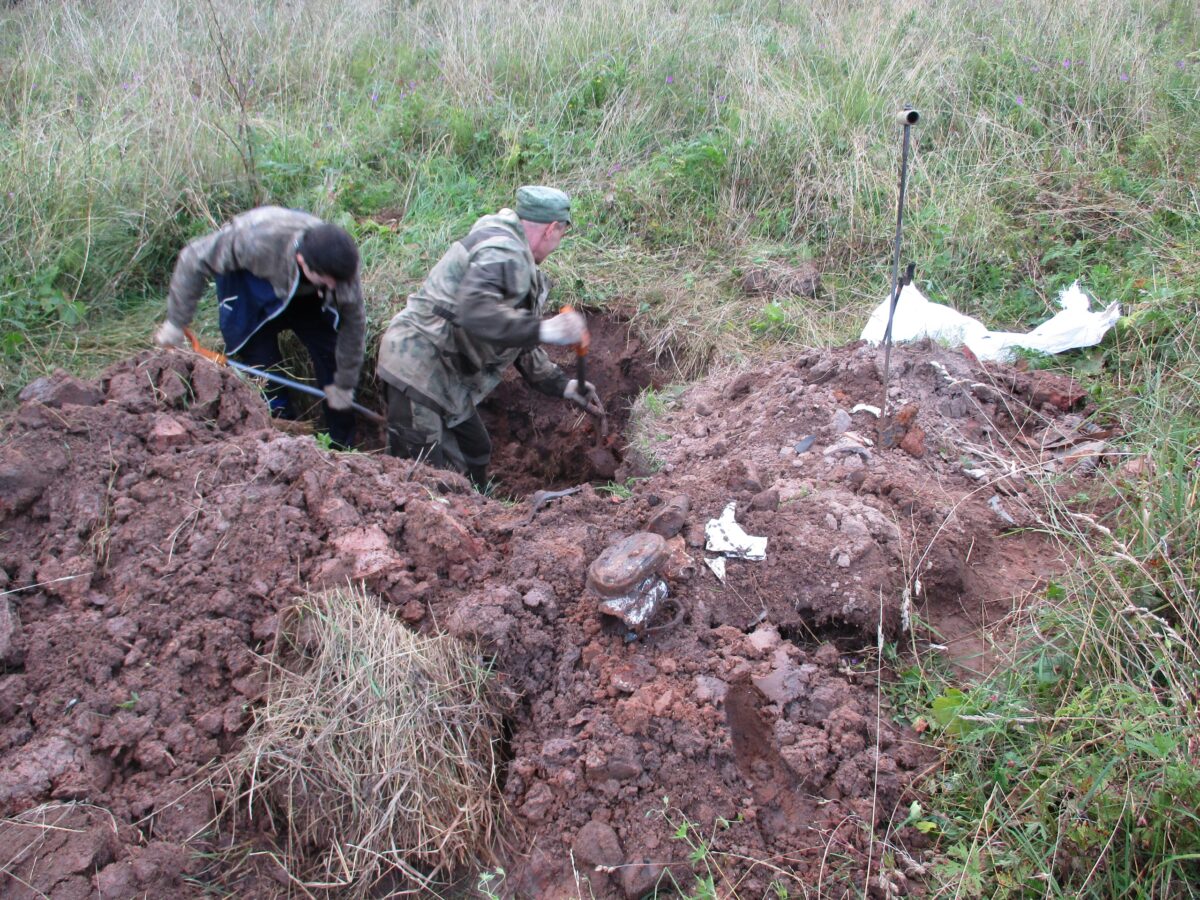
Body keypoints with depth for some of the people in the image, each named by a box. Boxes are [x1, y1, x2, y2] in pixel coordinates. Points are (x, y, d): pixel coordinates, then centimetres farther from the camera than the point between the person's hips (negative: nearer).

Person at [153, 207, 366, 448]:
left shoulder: (339, 263, -35)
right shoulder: (255, 240, -45)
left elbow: (353, 323, -18)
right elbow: (194, 259, -29)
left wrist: (344, 385, -10)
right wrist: (176, 323, -23)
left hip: (305, 292, 2)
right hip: (251, 291, -2)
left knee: (330, 354, -6)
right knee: (262, 363, -8)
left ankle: (342, 446, 7)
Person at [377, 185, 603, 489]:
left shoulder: (518, 259, 17)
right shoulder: (501, 251, -17)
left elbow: (519, 344, 22)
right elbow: (475, 310, -35)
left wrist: (563, 386, 18)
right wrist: (543, 330, -35)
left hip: (448, 377, 11)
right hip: (418, 368, -11)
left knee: (475, 452, 22)